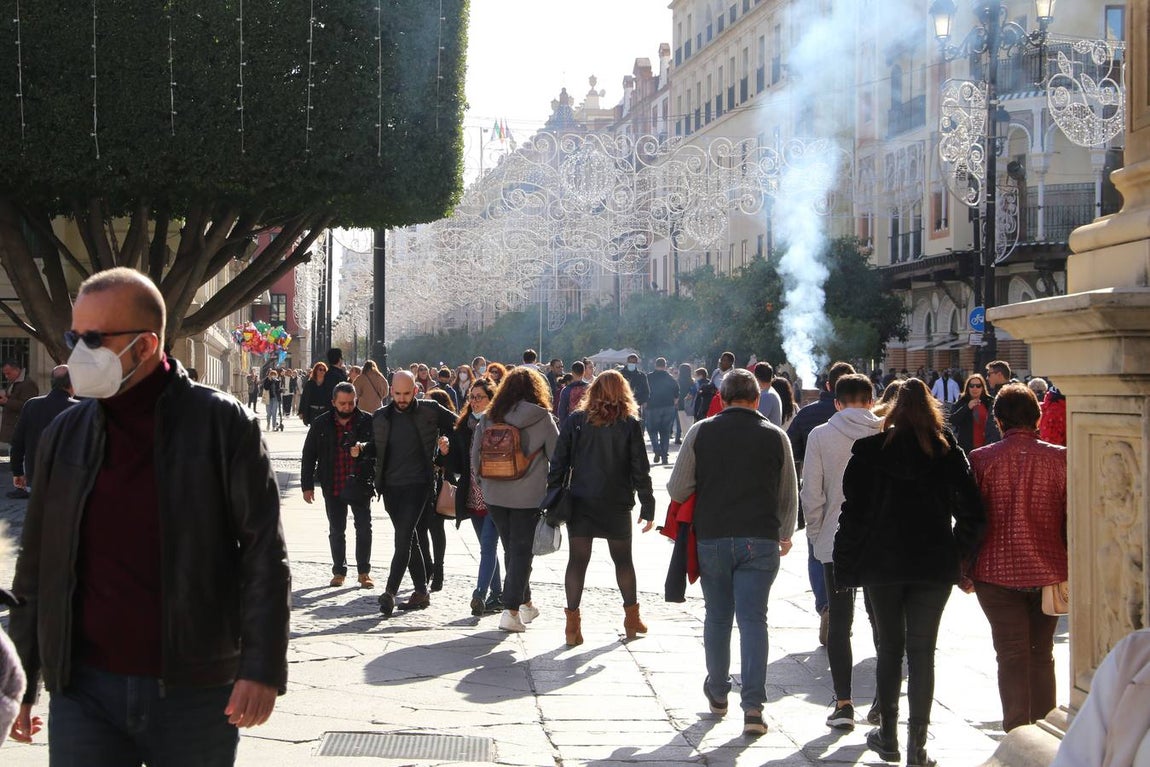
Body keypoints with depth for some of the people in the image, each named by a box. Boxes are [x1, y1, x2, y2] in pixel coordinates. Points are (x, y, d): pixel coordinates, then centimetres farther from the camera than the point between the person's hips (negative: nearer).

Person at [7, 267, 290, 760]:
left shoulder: (223, 424, -4)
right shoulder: (64, 435, 7)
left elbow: (265, 553, -7)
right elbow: (37, 567, 14)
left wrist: (262, 667, -15)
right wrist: (20, 682, 14)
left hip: (196, 694, -3)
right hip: (84, 690, 3)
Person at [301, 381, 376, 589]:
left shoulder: (367, 422, -4)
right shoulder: (321, 424, -1)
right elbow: (308, 456, 5)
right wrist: (307, 485, 1)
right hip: (333, 488, 1)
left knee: (364, 528, 3)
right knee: (336, 531, 10)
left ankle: (364, 572, 15)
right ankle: (339, 571, 22)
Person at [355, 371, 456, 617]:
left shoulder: (430, 410, -2)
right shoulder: (381, 416, 7)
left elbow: (457, 426, 9)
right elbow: (376, 448, 16)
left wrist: (445, 440, -8)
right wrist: (361, 449, -3)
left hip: (417, 484, -5)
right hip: (390, 486, 5)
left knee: (403, 538, -15)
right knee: (408, 539, 11)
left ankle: (390, 592, -18)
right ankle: (421, 592, 20)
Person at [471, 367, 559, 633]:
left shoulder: (489, 418, 3)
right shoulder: (542, 419, -7)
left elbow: (475, 456, 6)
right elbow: (557, 456, -5)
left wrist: (486, 483, 17)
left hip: (494, 495, 4)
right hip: (529, 497, -4)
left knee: (512, 549, 17)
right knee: (522, 551, 2)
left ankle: (525, 603, 29)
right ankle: (511, 610, -6)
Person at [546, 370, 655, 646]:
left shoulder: (576, 420, 0)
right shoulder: (630, 424, -3)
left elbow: (559, 463, -1)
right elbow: (640, 469, -4)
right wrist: (647, 507, 2)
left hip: (580, 502, 0)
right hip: (617, 505, 0)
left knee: (577, 561, 2)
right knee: (623, 560, 16)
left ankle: (572, 623, -3)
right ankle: (632, 619, 25)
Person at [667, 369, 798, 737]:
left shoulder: (701, 433, -1)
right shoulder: (775, 437, 2)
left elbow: (677, 490, 0)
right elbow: (790, 496, 10)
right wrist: (785, 535, 27)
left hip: (712, 538, 1)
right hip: (760, 541, -1)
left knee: (717, 617, 16)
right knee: (753, 619, -1)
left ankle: (718, 693, 28)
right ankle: (753, 706, -10)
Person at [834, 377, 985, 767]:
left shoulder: (870, 450, -3)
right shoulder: (949, 452, -1)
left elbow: (853, 512, -4)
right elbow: (972, 513, -2)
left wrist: (845, 564, 2)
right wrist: (960, 557, 9)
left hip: (883, 562, 0)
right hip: (935, 564, 0)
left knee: (890, 647, 13)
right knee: (922, 651, 3)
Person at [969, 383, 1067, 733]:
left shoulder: (981, 459, -7)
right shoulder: (1059, 458, -4)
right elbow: (1072, 519, 1)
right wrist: (1072, 568, 13)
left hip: (997, 573, -2)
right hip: (1048, 571, 2)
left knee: (1012, 658, 2)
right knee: (1042, 655, 15)